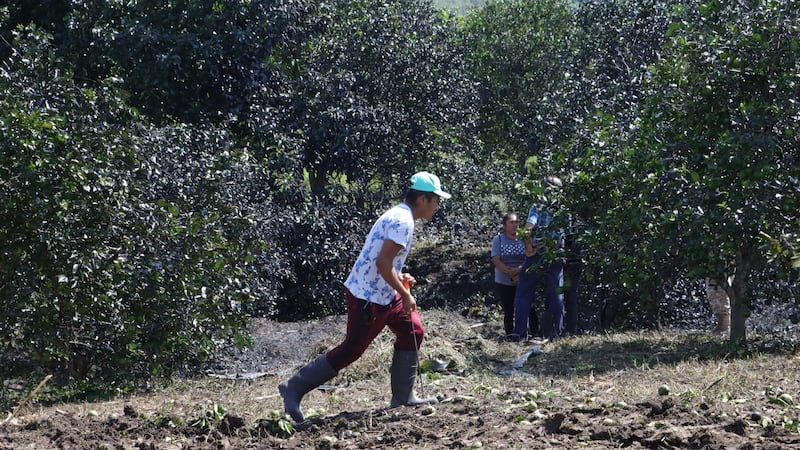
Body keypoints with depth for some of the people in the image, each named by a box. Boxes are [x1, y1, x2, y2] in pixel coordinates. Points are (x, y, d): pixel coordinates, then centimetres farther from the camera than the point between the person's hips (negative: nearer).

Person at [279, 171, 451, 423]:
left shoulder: (398, 215, 14)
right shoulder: (403, 221, -18)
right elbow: (382, 262, -26)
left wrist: (398, 278, 10)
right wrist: (405, 294, -19)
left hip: (383, 294, 10)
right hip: (368, 298, -10)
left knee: (412, 331, 12)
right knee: (351, 350, -6)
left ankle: (403, 398, 17)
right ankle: (295, 388, 1)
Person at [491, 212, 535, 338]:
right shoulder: (498, 239, 2)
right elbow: (496, 260, -7)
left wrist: (518, 269, -21)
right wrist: (510, 273, -17)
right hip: (503, 284, 0)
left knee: (530, 309, -7)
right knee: (508, 312, 7)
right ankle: (509, 336, 13)